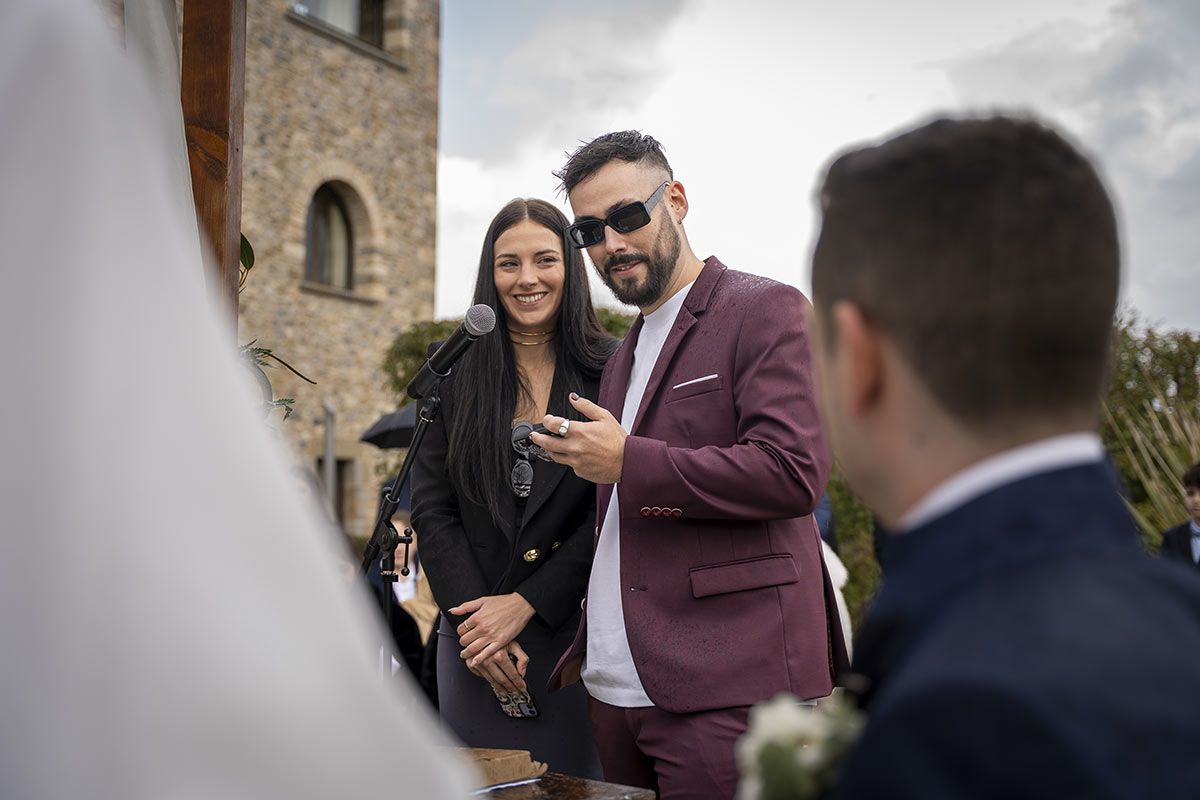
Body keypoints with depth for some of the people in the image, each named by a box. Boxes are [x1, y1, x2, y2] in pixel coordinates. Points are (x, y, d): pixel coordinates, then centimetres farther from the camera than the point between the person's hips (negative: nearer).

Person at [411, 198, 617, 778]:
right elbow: (431, 508, 2)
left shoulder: (609, 370, -3)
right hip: (472, 637, 2)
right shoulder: (455, 369, 4)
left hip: (574, 628, -2)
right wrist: (471, 615, -10)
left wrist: (525, 604, -13)